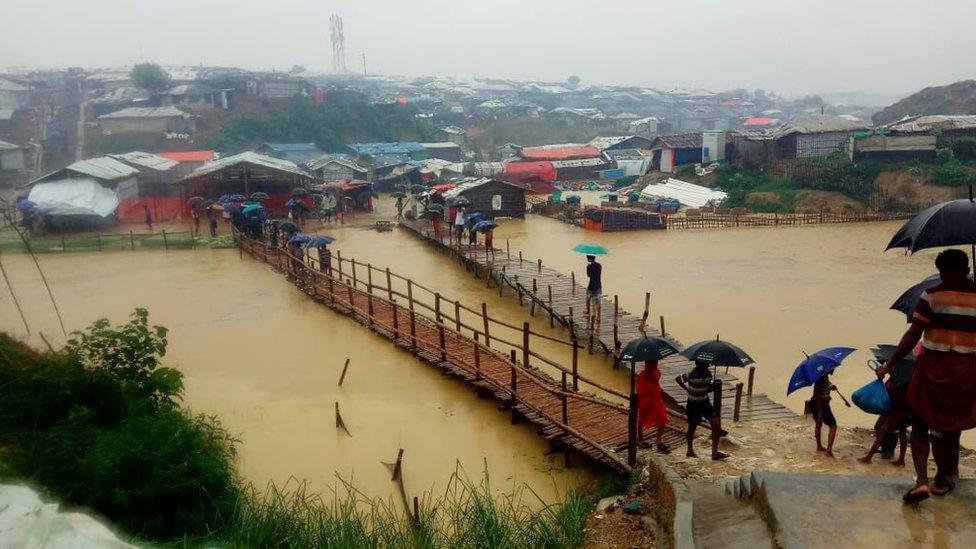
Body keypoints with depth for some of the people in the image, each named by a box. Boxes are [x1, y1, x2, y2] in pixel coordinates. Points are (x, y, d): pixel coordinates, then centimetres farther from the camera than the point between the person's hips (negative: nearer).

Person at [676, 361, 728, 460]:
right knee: (692, 427, 11)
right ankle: (690, 450, 32)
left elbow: (709, 387, 10)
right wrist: (687, 389, -9)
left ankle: (715, 452, 2)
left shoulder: (708, 374, -5)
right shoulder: (692, 374, -23)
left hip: (705, 402, 5)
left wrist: (713, 386, -12)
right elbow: (678, 379, -9)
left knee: (716, 425, -5)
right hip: (693, 405, -5)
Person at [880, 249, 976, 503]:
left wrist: (890, 363, -8)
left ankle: (921, 480, -7)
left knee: (920, 426, 8)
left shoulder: (932, 296, -9)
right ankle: (942, 481, 29)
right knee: (950, 428, 17)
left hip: (933, 369, -3)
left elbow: (913, 334, -13)